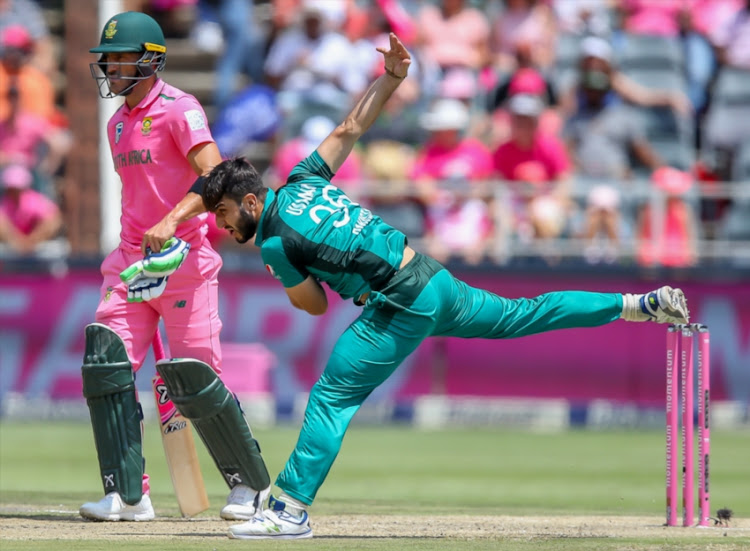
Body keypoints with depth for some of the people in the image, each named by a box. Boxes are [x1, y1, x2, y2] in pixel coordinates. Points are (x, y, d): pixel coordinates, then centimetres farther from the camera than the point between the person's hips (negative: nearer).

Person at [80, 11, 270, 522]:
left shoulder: (178, 110, -10)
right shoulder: (118, 124, 16)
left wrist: (171, 222, -36)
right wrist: (129, 260, 19)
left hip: (184, 257, -7)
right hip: (132, 262, 8)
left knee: (195, 380, -8)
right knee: (106, 362, -9)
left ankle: (250, 484, 12)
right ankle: (128, 494, -7)